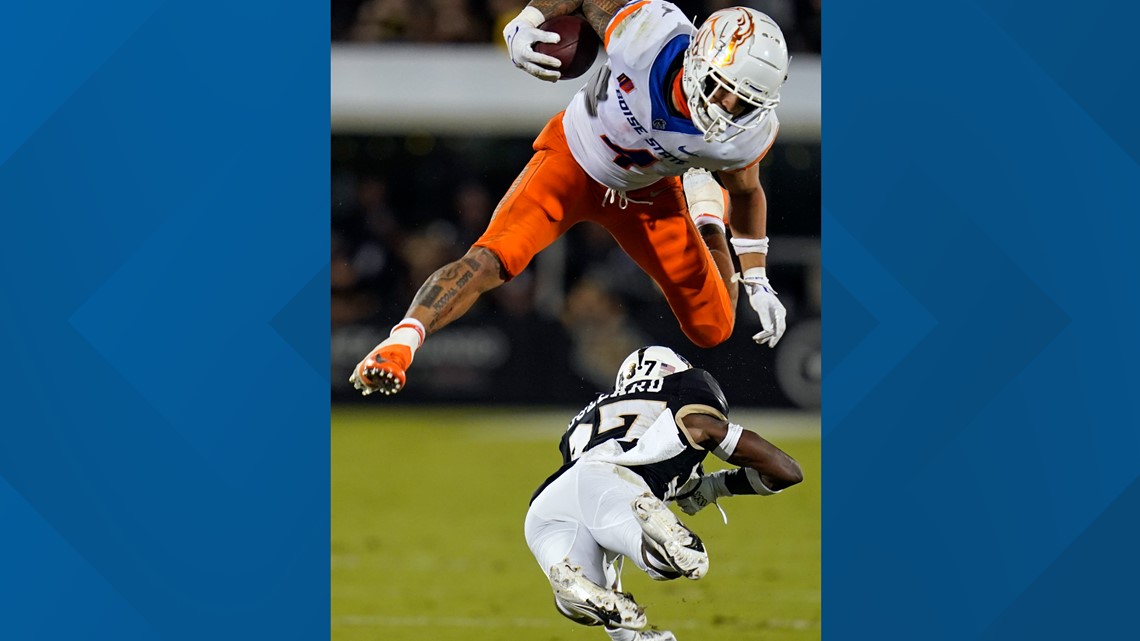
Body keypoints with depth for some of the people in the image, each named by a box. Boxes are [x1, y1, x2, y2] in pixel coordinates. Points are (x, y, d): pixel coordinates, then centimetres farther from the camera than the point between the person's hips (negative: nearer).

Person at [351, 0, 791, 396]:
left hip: (648, 195, 2)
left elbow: (747, 191, -3)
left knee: (713, 330, 10)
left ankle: (706, 208, 39)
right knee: (491, 259, -27)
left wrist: (757, 283, 4)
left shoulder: (745, 133, -28)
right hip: (573, 162, -2)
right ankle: (398, 345, -21)